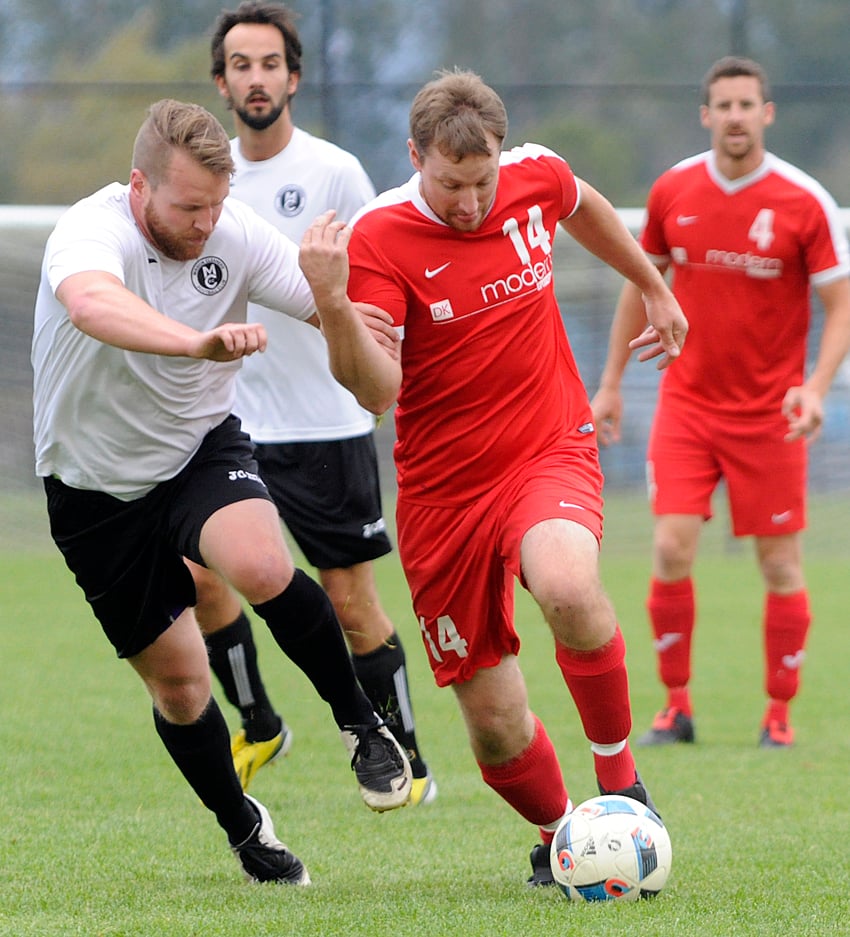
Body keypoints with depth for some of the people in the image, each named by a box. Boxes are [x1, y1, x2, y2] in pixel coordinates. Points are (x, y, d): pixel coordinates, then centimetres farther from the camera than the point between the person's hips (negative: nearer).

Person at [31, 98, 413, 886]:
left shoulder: (236, 235, -14)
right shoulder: (90, 232, -28)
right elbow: (93, 303, -52)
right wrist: (198, 341, -69)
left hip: (203, 447, 1)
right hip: (98, 487, -1)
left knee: (261, 566, -31)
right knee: (176, 681, 5)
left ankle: (359, 721, -9)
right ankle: (243, 828, 31)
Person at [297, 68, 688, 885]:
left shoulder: (535, 177, -4)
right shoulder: (378, 238, -15)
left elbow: (583, 206, 23)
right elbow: (374, 388, -27)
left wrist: (656, 290, 33)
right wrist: (331, 304, -44)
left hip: (550, 450, 0)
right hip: (443, 490, 0)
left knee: (567, 587, -34)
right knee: (493, 719, 1)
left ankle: (620, 779, -12)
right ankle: (557, 838, 32)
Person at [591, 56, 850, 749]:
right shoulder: (673, 191, 0)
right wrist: (611, 382, 14)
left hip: (769, 414, -2)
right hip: (687, 401, 2)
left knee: (780, 563, 1)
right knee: (671, 550, -8)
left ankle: (780, 713, 14)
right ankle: (676, 705, 5)